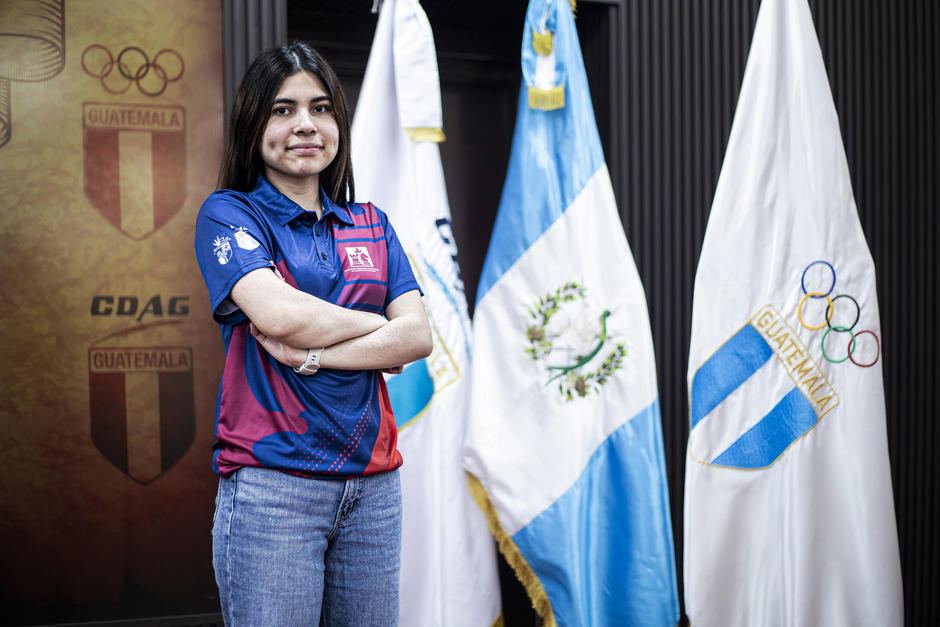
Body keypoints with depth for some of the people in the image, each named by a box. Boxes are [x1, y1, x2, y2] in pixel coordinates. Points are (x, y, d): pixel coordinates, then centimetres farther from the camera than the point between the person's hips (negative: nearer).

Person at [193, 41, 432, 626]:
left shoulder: (371, 225, 15)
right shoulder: (228, 213, 1)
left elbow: (419, 335, 1)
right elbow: (279, 314, -17)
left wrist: (314, 355, -12)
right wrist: (380, 329, -2)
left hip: (373, 481, 5)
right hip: (271, 483, -4)